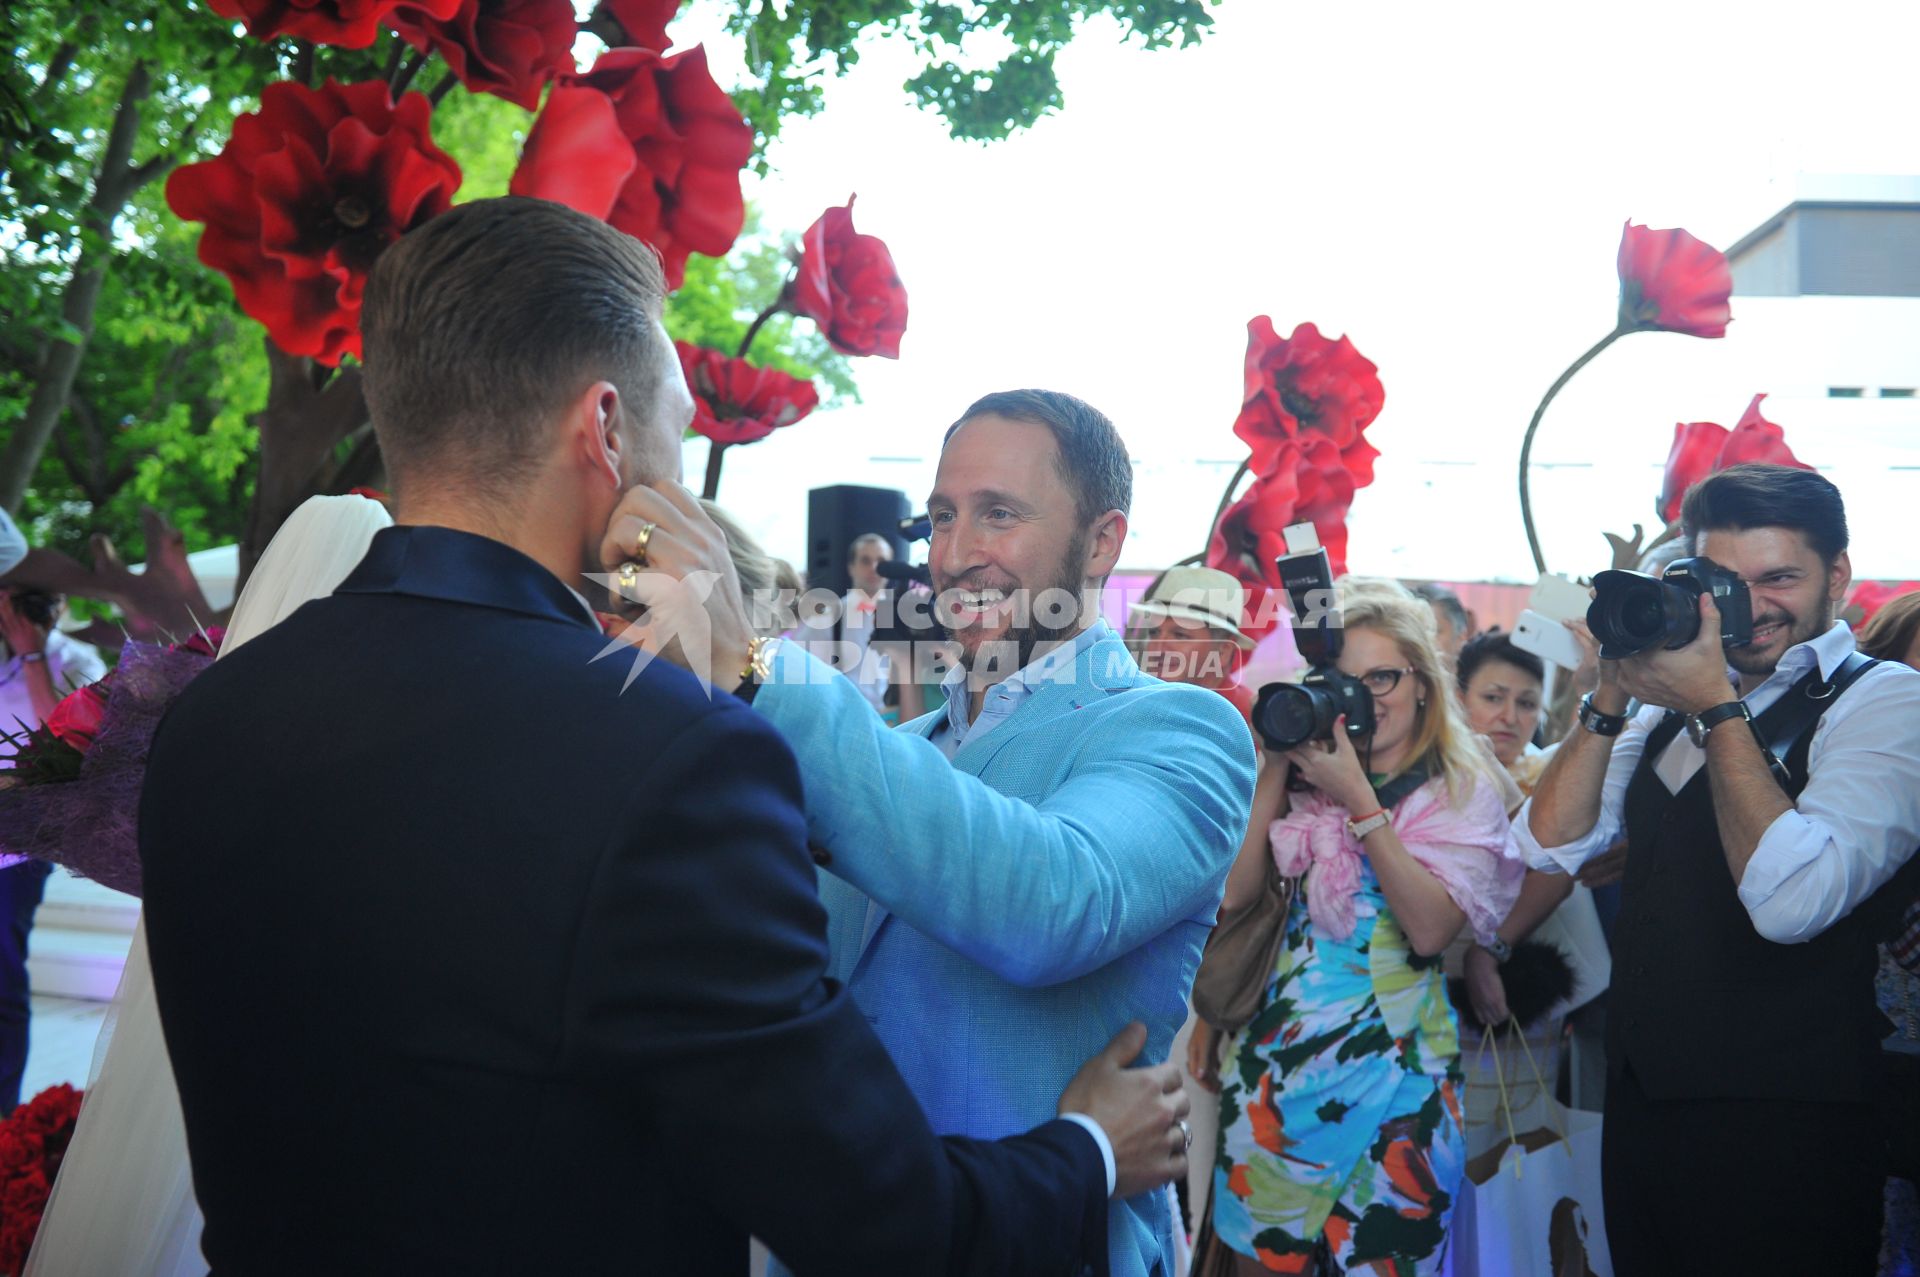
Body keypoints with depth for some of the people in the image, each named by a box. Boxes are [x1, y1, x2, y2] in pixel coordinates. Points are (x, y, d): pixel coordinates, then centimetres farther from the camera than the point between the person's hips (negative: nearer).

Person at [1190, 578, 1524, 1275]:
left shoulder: (1463, 791, -1)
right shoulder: (1308, 779, 7)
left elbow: (1431, 930, -16)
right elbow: (1234, 894, -5)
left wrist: (1358, 799, -18)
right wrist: (1274, 766, -7)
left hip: (1388, 1059, -3)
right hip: (1276, 1051, 3)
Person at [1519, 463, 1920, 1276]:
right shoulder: (1671, 709, 10)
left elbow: (1793, 898, -25)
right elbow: (1550, 844, 2)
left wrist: (1717, 707, -20)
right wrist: (1613, 695, -7)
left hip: (1782, 1136, -6)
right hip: (1641, 1108, 6)